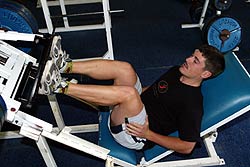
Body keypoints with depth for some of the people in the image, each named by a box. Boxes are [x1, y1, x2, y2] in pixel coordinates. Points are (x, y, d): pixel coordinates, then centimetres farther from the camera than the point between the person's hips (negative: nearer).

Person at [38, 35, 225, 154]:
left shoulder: (193, 104, -16)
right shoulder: (176, 71, 9)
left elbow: (187, 147, -16)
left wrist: (148, 134, -20)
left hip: (134, 134, -8)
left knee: (127, 92, -36)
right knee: (124, 69, -14)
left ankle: (59, 86, -28)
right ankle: (65, 65, -19)